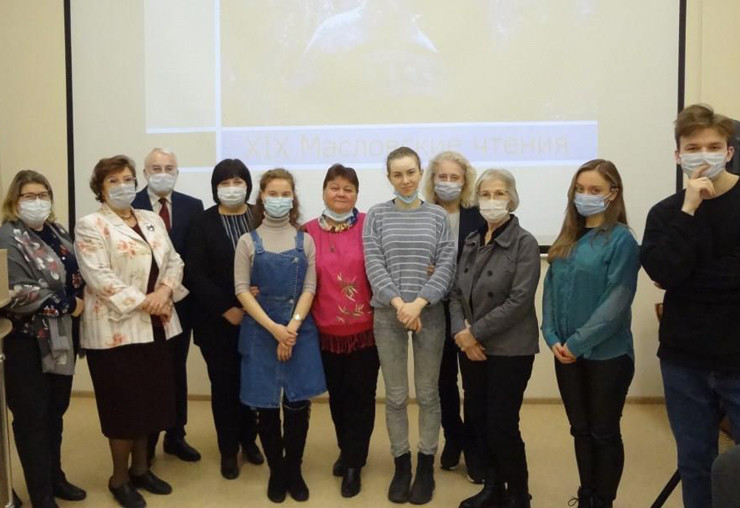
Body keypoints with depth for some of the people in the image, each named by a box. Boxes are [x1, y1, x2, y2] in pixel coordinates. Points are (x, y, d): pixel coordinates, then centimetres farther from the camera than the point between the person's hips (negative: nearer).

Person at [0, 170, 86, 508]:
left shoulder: (57, 232, 11)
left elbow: (77, 276, 19)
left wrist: (79, 303, 0)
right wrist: (68, 305, -16)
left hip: (60, 338, 7)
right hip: (28, 342, -7)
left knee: (56, 411, 17)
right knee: (32, 418, 5)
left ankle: (54, 477, 33)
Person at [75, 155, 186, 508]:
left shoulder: (153, 220, 12)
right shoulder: (90, 225, -7)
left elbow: (174, 261, 8)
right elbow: (98, 277, -18)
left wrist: (164, 290, -11)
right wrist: (143, 301, -19)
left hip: (154, 327, 6)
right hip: (116, 328, -6)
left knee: (149, 399, 13)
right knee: (124, 404, 3)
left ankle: (140, 468, 31)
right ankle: (119, 478, 21)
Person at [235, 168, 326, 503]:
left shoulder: (305, 240, 6)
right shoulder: (248, 241, 3)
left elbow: (310, 288, 0)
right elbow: (241, 290, -4)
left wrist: (292, 326, -13)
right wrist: (274, 328, -13)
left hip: (300, 330, 1)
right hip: (260, 331, -1)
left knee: (298, 404, 1)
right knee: (266, 405, 4)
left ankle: (294, 471, 19)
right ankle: (276, 472, 20)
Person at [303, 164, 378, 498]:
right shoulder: (309, 231, 0)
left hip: (365, 328, -2)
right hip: (326, 331, 2)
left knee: (360, 396, 5)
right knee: (337, 395, 16)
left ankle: (353, 464, 21)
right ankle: (348, 451, 39)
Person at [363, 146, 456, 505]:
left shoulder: (437, 216, 3)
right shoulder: (376, 216, 3)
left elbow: (446, 266, -3)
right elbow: (373, 265, -5)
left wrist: (418, 303, -15)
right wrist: (399, 304, -16)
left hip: (429, 313, 0)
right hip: (387, 314, 0)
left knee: (427, 393, 7)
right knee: (395, 396, 7)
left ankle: (426, 467, 21)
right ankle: (401, 465, 22)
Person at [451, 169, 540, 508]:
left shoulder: (524, 243, -10)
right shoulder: (472, 241, 9)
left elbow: (520, 301, -17)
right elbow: (456, 292, 7)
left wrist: (475, 332, -15)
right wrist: (460, 332, -9)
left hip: (509, 349, -6)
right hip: (472, 348, 6)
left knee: (502, 424, -1)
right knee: (477, 419, 12)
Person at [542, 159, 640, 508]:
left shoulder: (621, 239, -11)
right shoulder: (567, 239, 9)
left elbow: (617, 302, -17)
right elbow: (551, 290, 8)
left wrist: (577, 343, -17)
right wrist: (552, 338, -5)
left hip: (607, 353, -6)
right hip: (567, 354, 6)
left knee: (604, 433, 7)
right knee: (580, 430, 16)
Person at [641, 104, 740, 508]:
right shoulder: (665, 213, 5)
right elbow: (663, 273, -12)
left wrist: (690, 277, -10)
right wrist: (688, 212, -15)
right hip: (684, 359, 3)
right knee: (694, 462, 14)